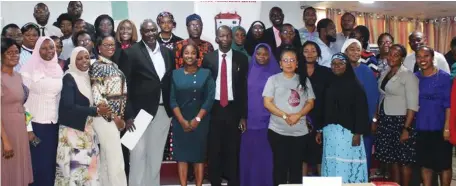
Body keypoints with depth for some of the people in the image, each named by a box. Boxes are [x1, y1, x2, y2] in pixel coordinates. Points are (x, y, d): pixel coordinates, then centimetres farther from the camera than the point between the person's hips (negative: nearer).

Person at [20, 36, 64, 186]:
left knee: (51, 162, 11)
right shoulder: (29, 69, -8)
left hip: (54, 124, 5)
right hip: (35, 124, -5)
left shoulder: (58, 69, 8)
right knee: (38, 163, 1)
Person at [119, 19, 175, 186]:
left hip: (163, 111, 5)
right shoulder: (131, 52, -7)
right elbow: (124, 85, -9)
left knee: (156, 154, 13)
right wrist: (128, 115, -14)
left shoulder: (167, 52, 9)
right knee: (139, 153, 2)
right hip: (141, 111, -4)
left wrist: (173, 109, 8)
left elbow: (171, 81, 13)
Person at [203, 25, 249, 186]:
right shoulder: (208, 58, 2)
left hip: (233, 109, 0)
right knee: (214, 150, 7)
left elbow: (244, 88, 1)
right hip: (214, 109, 0)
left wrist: (244, 115, -1)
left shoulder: (241, 59, 2)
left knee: (233, 150, 7)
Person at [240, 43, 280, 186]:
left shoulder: (275, 73, 1)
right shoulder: (250, 72, 8)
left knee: (265, 154, 0)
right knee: (249, 153, 4)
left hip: (268, 120, -2)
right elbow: (244, 94, 10)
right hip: (250, 119, 2)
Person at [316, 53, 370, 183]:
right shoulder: (329, 84, 12)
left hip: (348, 131, -5)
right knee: (331, 165, 6)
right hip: (329, 131, 5)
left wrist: (358, 133, -14)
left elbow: (361, 110, -8)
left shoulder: (354, 85, -3)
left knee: (347, 165, -4)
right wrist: (319, 130, 13)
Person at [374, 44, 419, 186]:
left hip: (401, 121, -6)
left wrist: (407, 128, -20)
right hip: (385, 121, 7)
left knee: (404, 160, 0)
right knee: (392, 159, 11)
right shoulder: (384, 74, 12)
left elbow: (412, 105, -15)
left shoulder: (408, 75, -10)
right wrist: (376, 118, 7)